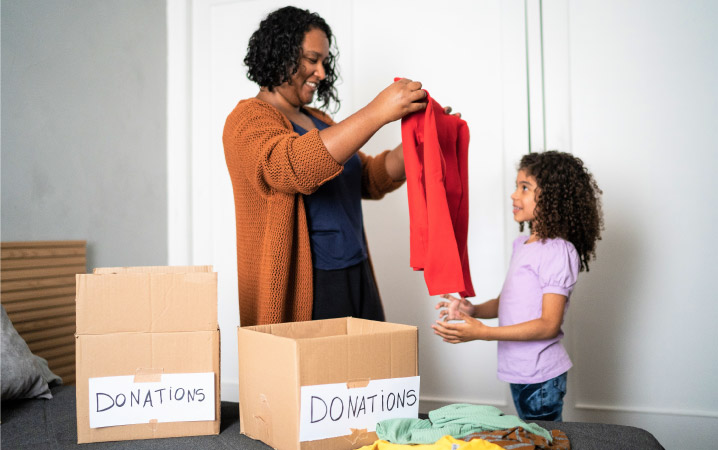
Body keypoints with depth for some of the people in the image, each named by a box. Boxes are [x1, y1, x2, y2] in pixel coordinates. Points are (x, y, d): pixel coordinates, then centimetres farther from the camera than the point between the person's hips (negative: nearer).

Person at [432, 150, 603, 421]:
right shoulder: (523, 245, 9)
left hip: (540, 376, -8)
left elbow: (549, 324, -20)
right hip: (520, 370, 8)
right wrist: (473, 310, -4)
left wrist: (483, 332, -26)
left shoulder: (559, 252, -17)